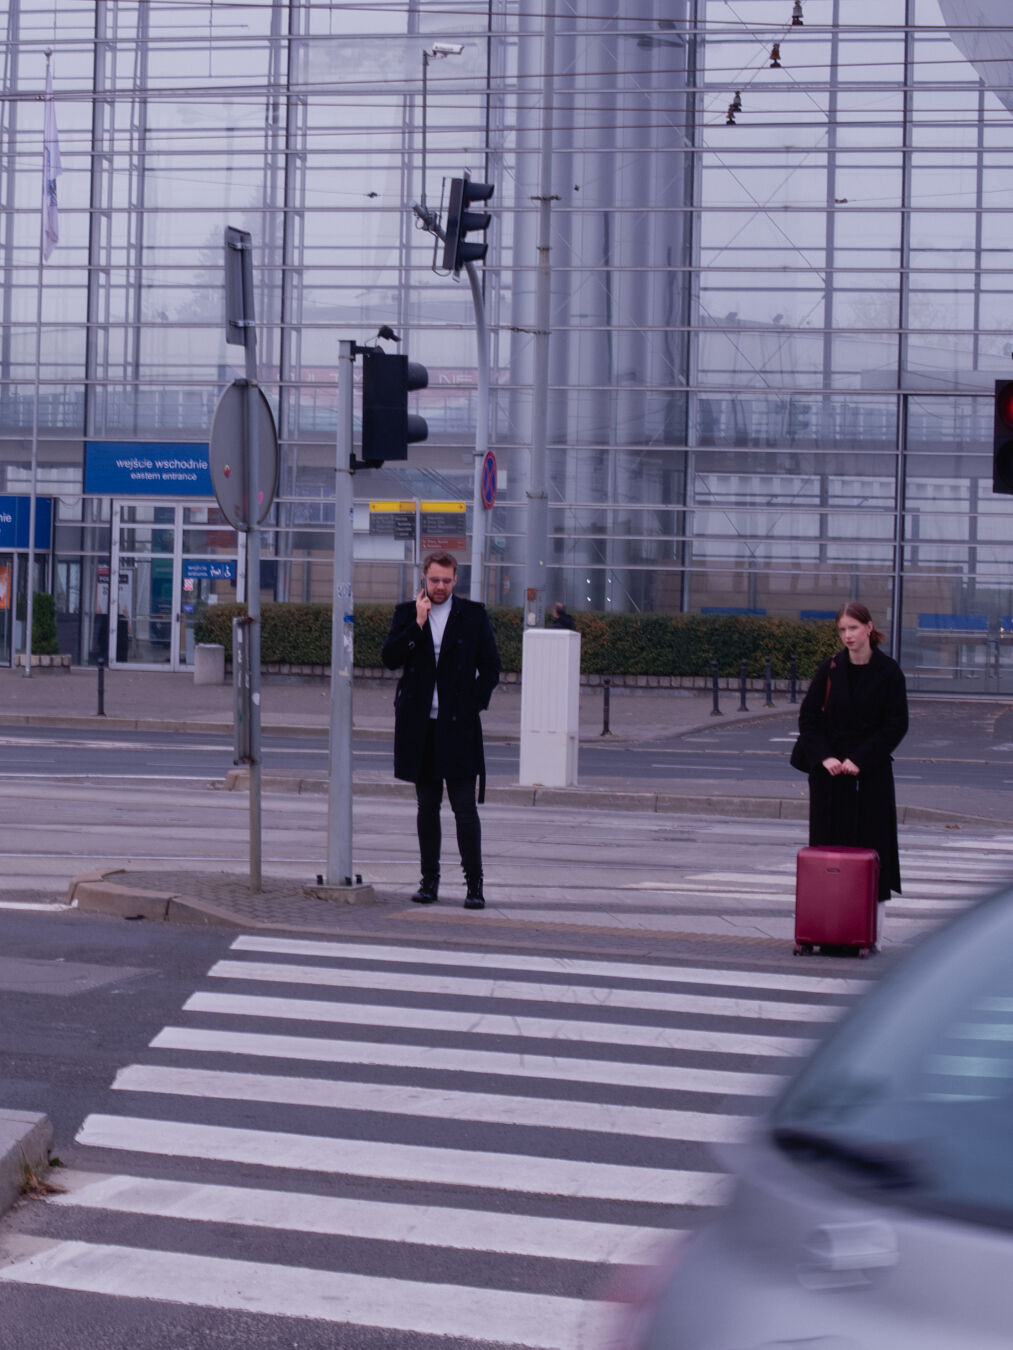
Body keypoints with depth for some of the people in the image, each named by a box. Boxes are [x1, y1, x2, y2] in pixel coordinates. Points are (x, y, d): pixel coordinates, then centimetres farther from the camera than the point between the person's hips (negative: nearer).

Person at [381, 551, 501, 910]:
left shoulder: (473, 615, 4)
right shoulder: (406, 613, 8)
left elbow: (490, 667, 7)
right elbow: (389, 658, -4)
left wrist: (474, 705, -4)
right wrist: (417, 624, -12)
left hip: (458, 726, -2)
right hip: (420, 728, 2)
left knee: (465, 808, -5)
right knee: (427, 807, 9)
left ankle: (474, 884, 0)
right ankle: (429, 880, 15)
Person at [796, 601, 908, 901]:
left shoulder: (888, 671, -4)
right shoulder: (831, 669, 1)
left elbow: (897, 724, -6)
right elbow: (808, 717, 4)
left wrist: (860, 760, -12)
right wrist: (823, 757, -9)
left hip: (872, 774, -2)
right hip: (830, 771, 2)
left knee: (871, 842, -2)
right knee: (829, 842, 2)